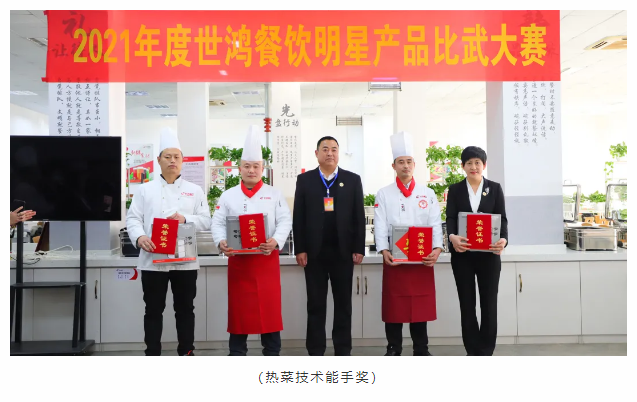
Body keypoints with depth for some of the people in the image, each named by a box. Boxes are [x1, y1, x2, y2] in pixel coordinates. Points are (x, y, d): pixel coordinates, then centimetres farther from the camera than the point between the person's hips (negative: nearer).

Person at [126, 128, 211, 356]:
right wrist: (139, 237, -18)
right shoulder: (145, 189, 8)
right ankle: (152, 356, 19)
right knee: (153, 310, 7)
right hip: (153, 259, 0)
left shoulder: (194, 190, 9)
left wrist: (185, 219, -15)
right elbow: (133, 218, 1)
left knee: (185, 309, 9)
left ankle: (186, 354, 22)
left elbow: (206, 221, 3)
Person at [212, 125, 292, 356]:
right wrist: (221, 242, -18)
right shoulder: (228, 196, 8)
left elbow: (285, 221, -4)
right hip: (238, 259, 1)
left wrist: (276, 241, -22)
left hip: (267, 259, -1)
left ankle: (272, 355, 17)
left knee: (270, 307, 4)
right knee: (238, 308, 8)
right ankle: (237, 355, 21)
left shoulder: (274, 195, 5)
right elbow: (218, 223, 2)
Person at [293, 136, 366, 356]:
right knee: (316, 303, 6)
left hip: (343, 251, 1)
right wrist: (300, 249, -5)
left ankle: (343, 351, 19)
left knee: (343, 303, 8)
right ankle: (315, 352, 16)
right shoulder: (304, 180, 5)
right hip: (314, 251, 0)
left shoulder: (353, 180, 5)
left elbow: (359, 216, 3)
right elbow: (298, 217, 1)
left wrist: (359, 249, -3)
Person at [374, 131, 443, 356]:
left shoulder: (427, 193, 9)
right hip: (394, 257, -1)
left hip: (422, 258, 1)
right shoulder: (384, 194, 5)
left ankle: (421, 351, 21)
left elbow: (435, 224, 2)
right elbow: (380, 226, -3)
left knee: (421, 305, 7)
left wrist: (437, 249, -13)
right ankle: (393, 350, 17)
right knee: (394, 306, 4)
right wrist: (384, 251, -18)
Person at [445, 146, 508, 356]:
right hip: (462, 254, 0)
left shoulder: (495, 188, 6)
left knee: (489, 303, 3)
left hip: (489, 253, 0)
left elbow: (502, 218, 0)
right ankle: (473, 351, 18)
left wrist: (503, 239, -21)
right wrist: (452, 237, -27)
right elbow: (450, 218, -4)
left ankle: (486, 352, 14)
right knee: (467, 303, 6)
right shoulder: (455, 189, 6)